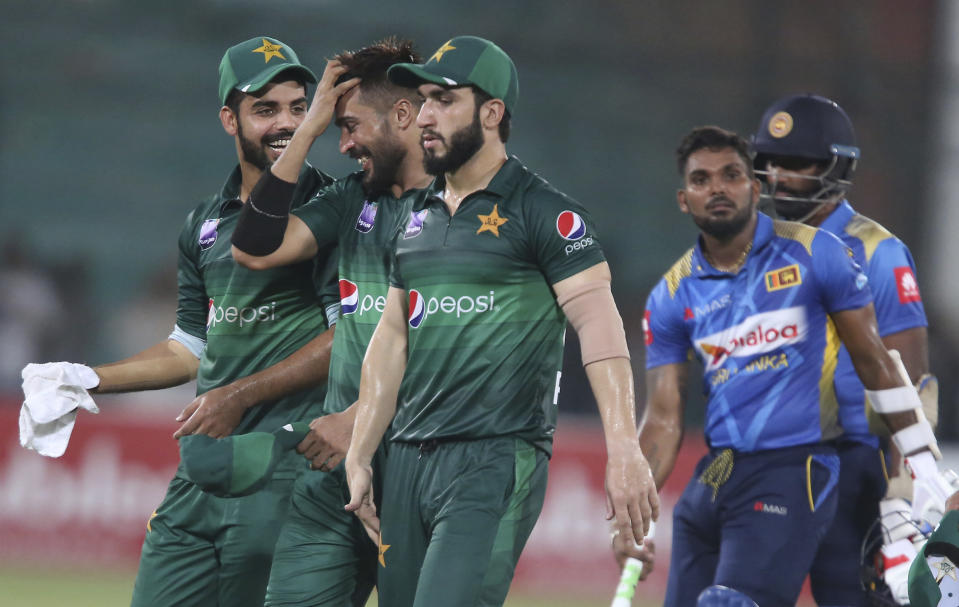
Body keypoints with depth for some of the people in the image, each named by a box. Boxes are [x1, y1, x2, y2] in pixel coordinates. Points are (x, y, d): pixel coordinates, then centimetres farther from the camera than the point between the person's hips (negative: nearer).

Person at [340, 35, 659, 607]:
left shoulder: (543, 213, -5)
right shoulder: (418, 219, 17)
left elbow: (599, 325, -14)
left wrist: (624, 449, -25)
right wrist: (359, 457, 17)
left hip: (497, 460, -7)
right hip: (410, 461, 7)